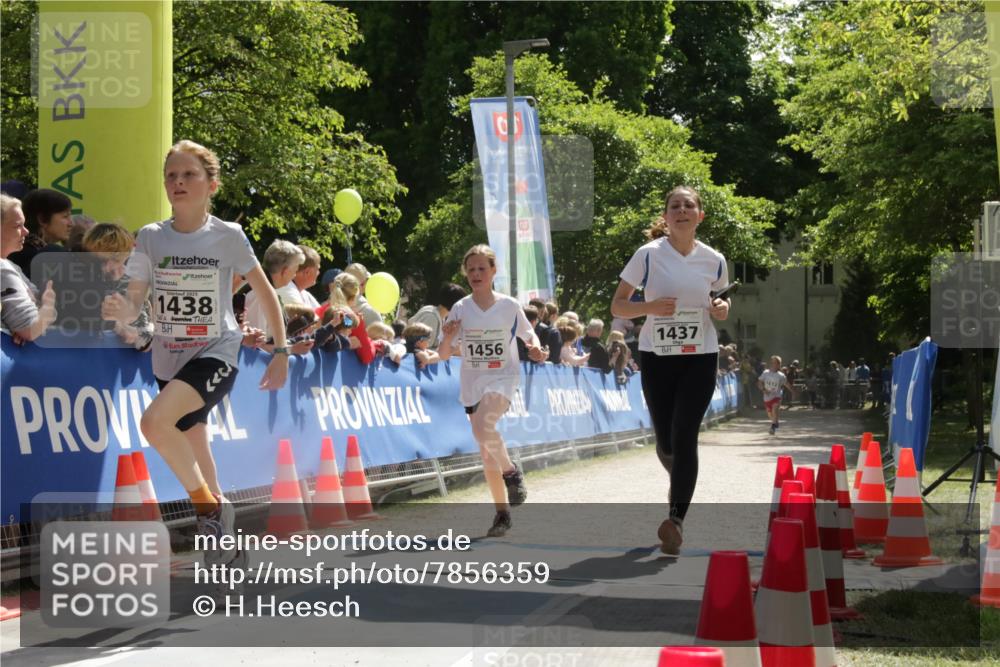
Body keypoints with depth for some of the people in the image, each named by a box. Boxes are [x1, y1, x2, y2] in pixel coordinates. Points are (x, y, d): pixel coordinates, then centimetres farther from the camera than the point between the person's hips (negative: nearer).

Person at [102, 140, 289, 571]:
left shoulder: (227, 236, -7)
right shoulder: (150, 238, 0)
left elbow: (265, 291, 3)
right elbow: (134, 304, -4)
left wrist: (281, 351, 2)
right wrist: (120, 311, -27)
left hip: (216, 353, -5)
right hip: (169, 359, 5)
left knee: (155, 422, -30)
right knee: (195, 458, 13)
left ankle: (209, 504, -10)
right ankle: (224, 547, 29)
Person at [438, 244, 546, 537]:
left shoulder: (509, 306, -3)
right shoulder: (460, 309, 0)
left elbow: (528, 333, 12)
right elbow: (443, 356, 1)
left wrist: (534, 347, -10)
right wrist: (448, 338, -20)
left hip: (502, 378, -3)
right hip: (472, 384, 3)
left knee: (482, 427, -32)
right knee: (487, 455, 6)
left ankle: (511, 471, -8)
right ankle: (502, 512, 18)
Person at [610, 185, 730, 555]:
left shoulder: (713, 261, 1)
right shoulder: (648, 255, -6)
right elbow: (617, 306, -2)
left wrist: (721, 309, -5)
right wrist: (650, 306, -21)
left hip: (700, 358, 0)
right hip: (656, 357, 0)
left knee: (684, 436, -15)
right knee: (665, 441, 8)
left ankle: (676, 520, -19)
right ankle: (681, 480, 43)